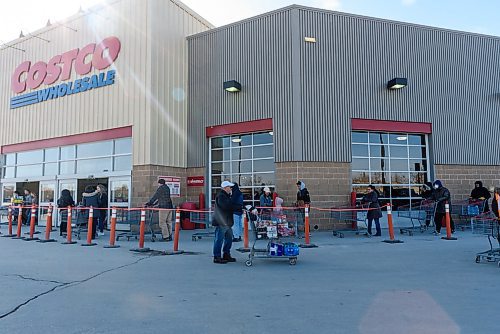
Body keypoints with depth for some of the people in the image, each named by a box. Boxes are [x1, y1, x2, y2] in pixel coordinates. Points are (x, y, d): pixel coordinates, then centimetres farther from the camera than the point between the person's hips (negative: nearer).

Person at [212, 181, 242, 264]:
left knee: (229, 238, 15)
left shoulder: (227, 196, 19)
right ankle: (217, 257, 1)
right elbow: (227, 206, -25)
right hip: (221, 222, -11)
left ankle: (226, 255, 26)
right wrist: (240, 207, -21)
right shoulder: (220, 196, -14)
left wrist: (239, 207, 1)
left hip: (227, 222, 11)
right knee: (219, 239, -5)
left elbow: (231, 206, 19)